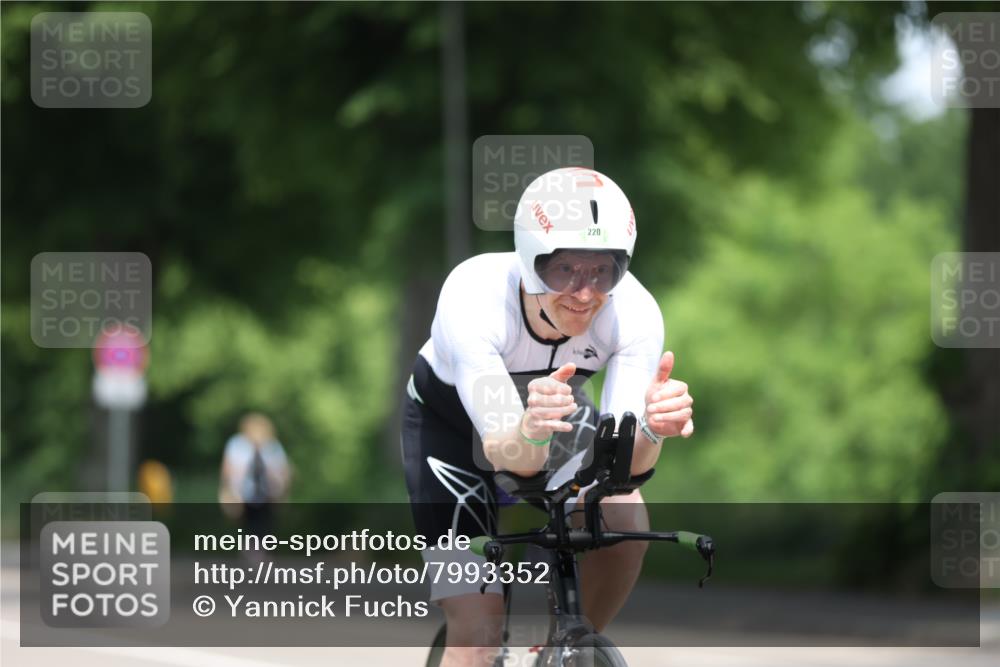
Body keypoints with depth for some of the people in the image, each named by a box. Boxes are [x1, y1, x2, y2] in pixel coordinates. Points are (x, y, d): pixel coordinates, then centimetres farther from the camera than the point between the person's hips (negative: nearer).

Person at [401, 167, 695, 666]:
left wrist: (652, 430, -57)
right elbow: (506, 452, -44)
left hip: (549, 400, 3)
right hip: (449, 419, -3)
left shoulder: (635, 313, -31)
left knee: (625, 519, -25)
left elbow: (622, 464, -35)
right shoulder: (472, 299, -38)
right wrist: (531, 430, -66)